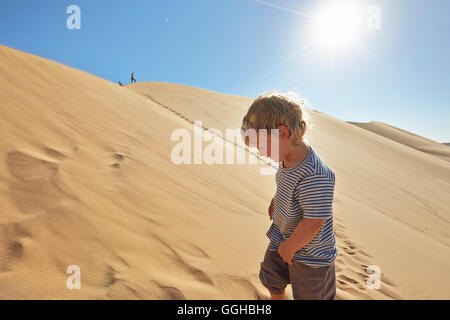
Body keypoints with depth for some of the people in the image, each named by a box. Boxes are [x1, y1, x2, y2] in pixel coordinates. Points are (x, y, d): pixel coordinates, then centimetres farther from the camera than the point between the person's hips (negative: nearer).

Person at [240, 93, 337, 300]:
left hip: (310, 254, -8)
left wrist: (289, 248, -20)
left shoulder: (315, 176, -38)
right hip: (282, 240, 8)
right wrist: (276, 200, 10)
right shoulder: (288, 159, -11)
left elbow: (313, 223, -32)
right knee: (272, 280, 30)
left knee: (308, 296, 19)